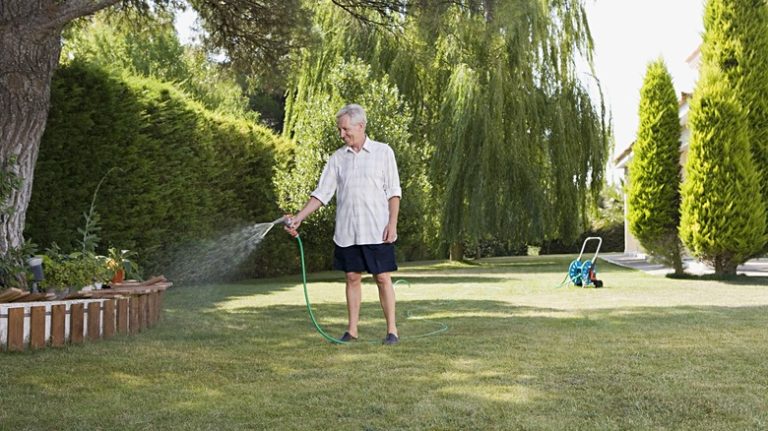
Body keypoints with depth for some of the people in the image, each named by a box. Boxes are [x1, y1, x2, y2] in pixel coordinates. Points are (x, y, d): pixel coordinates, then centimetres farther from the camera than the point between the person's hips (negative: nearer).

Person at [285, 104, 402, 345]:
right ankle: (352, 330, 14)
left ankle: (392, 330, 6)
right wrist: (299, 217, -6)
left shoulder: (383, 152, -1)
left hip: (377, 231, -3)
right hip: (346, 232, 3)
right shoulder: (338, 158, 7)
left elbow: (393, 192, -1)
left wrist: (392, 223, -10)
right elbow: (322, 193, 4)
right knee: (352, 278, 7)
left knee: (383, 278, -1)